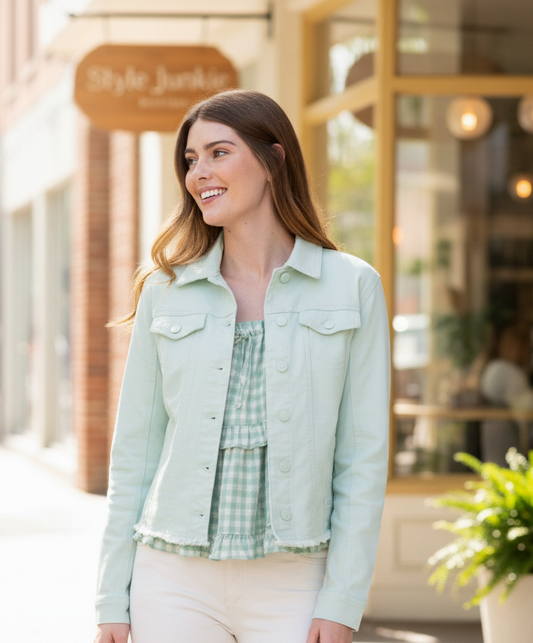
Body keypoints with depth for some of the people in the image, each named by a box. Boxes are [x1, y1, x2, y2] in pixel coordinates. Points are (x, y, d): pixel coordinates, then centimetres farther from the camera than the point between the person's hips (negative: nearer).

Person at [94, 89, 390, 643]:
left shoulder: (352, 287, 1)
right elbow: (135, 449, 8)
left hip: (294, 583, -1)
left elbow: (364, 454, -1)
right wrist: (112, 599, 4)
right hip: (175, 579, 2)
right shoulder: (165, 292, 6)